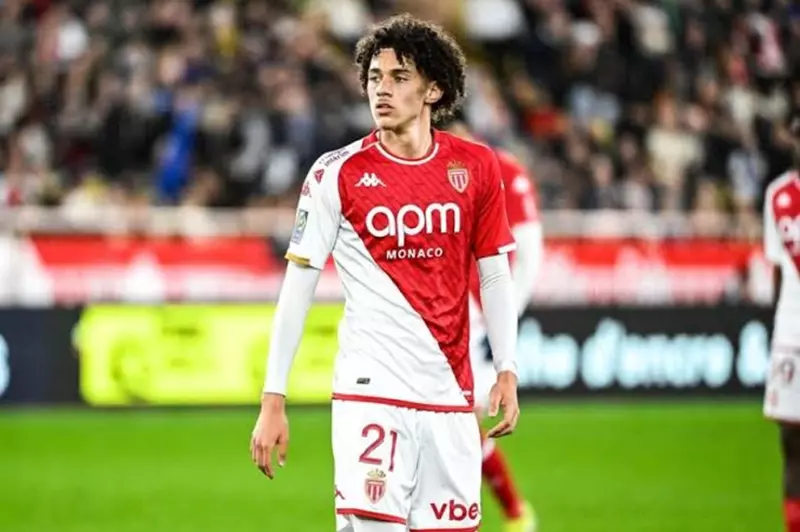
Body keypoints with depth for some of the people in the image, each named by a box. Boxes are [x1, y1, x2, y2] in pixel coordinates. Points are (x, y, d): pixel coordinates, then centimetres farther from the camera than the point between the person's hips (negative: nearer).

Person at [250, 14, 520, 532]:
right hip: (371, 392, -3)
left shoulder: (476, 167, 5)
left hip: (451, 394, 3)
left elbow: (495, 276, 13)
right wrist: (273, 400, -5)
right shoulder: (338, 173, -3)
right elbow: (298, 286, -1)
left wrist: (507, 372, 2)